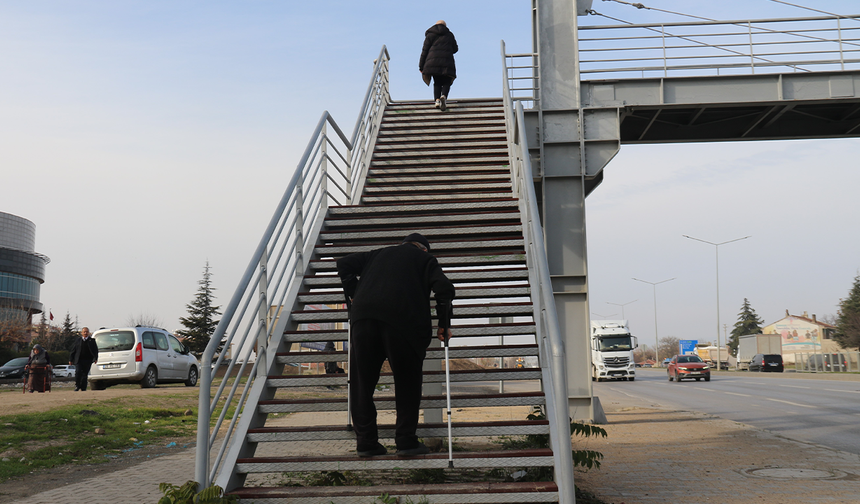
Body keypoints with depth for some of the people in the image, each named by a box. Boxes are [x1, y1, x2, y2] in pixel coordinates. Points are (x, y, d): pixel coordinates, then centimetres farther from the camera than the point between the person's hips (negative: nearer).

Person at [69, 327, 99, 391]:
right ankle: (77, 386, -1)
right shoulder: (78, 340, 12)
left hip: (88, 360, 0)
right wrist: (71, 359, 6)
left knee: (85, 374, 1)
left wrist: (95, 358, -7)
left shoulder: (92, 340, 10)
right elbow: (73, 350, 12)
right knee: (78, 372, -15)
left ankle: (83, 388, 8)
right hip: (78, 360, 0)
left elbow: (95, 350, 7)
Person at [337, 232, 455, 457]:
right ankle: (406, 441, 8)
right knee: (407, 382, 11)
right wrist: (444, 325, 12)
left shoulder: (378, 254, 31)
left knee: (362, 380, 11)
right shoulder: (426, 259, 21)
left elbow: (344, 264, 22)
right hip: (402, 320, -3)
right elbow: (444, 288, 5)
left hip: (364, 316, 3)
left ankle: (366, 441, 13)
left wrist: (353, 297, 24)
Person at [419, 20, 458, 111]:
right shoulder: (449, 34, 16)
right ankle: (443, 97, -26)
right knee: (446, 82, 4)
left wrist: (421, 66, 7)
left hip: (433, 62, 1)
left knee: (437, 83, 11)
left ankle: (437, 100, -10)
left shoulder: (430, 35, 13)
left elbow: (425, 51, 7)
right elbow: (455, 49, 21)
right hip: (446, 61, -1)